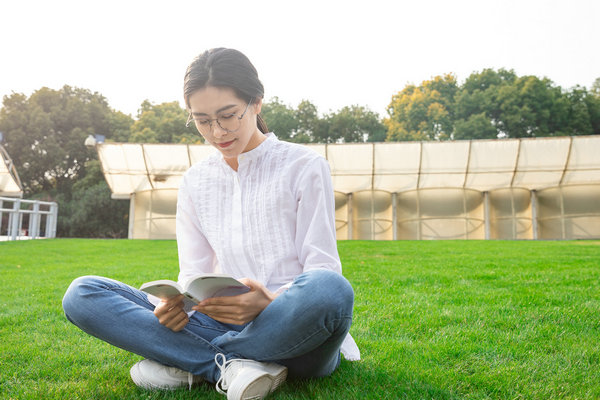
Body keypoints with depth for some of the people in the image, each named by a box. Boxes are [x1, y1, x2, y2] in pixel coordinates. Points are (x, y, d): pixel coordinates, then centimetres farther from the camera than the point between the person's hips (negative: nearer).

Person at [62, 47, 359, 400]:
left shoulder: (305, 166, 0)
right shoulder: (195, 182, 13)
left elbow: (323, 268, -5)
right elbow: (193, 272, 10)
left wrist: (272, 302, -26)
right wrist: (177, 304, -14)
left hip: (291, 331, -3)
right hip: (226, 325, 3)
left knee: (329, 289, -40)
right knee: (82, 294, -9)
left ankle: (189, 365, -17)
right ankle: (232, 365, -21)